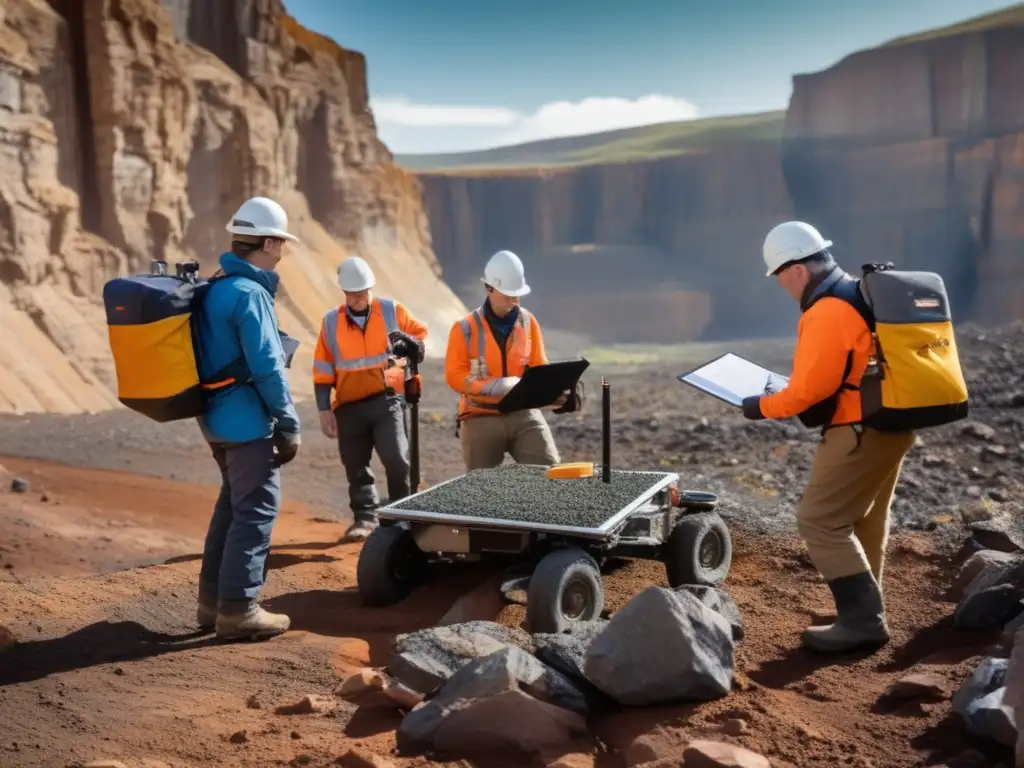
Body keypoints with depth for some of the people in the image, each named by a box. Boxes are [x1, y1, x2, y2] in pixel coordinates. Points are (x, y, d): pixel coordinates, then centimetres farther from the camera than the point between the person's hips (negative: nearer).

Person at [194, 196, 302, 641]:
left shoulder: (216, 287, 11)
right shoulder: (249, 293, -18)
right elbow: (267, 367, -20)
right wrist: (289, 425, -14)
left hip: (217, 416, 10)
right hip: (246, 420, -10)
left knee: (233, 504, 18)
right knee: (257, 510, -2)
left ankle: (214, 600, 25)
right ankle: (238, 610, 3)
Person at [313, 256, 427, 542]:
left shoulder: (392, 311, 1)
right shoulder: (331, 322, 4)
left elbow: (421, 334, 13)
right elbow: (323, 371, 5)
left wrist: (411, 344, -11)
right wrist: (325, 409, 1)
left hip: (387, 400, -2)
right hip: (349, 407, 2)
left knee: (396, 459, -15)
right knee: (356, 467, 10)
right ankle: (365, 517, 26)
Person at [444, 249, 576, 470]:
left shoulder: (528, 322, 6)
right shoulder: (465, 328, -4)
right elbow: (454, 375, -8)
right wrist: (494, 387, -23)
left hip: (524, 413, 2)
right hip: (481, 416, -2)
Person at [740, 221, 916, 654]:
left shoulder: (826, 313, -20)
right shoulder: (862, 295, 13)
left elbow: (809, 389, -21)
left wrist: (763, 406, -6)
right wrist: (786, 394, 17)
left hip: (861, 431, -10)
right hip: (890, 424, 10)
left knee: (820, 522, -5)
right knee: (864, 522, 19)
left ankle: (863, 620, -3)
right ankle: (864, 613, 28)